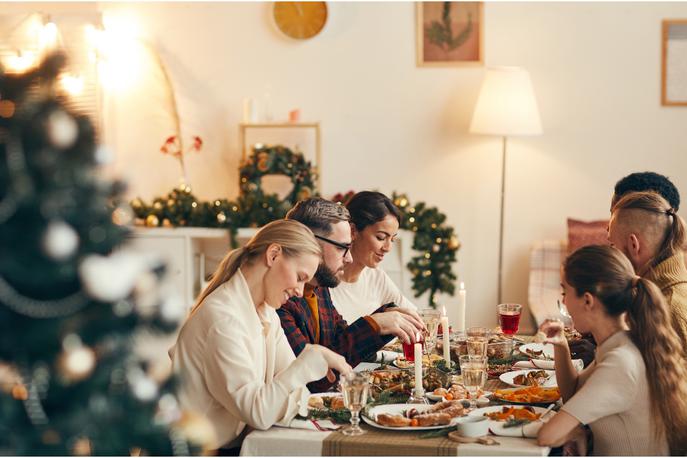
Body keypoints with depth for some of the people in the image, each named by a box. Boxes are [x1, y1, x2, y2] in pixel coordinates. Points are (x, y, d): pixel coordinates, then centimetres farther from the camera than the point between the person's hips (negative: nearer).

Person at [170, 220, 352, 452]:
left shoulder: (266, 313, 8)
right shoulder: (222, 317, -22)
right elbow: (258, 413, -26)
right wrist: (314, 357, -26)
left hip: (236, 441, 8)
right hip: (203, 450, -8)